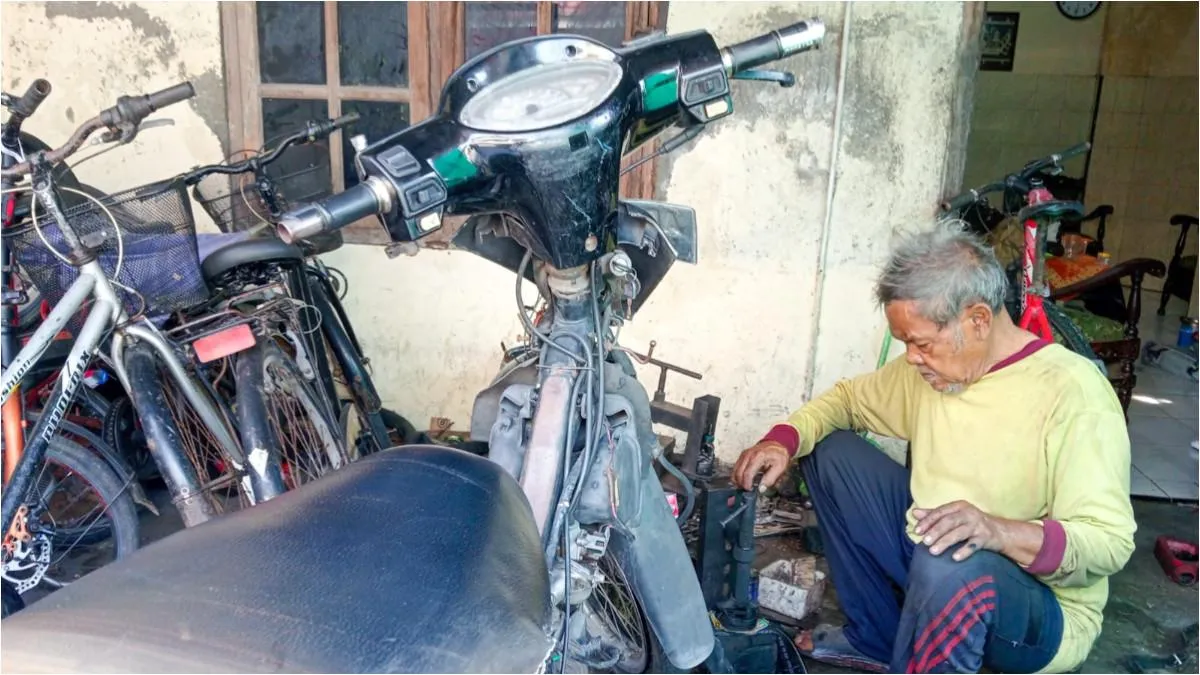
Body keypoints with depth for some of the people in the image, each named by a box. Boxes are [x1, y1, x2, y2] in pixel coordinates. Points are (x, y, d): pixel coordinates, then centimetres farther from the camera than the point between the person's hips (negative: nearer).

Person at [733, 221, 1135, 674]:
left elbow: (1110, 541, -25)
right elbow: (848, 397, 11)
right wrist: (783, 441, -7)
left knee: (948, 566, -40)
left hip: (1042, 610, -7)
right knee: (829, 451, 2)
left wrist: (996, 531, -42)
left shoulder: (1072, 393, -23)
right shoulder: (929, 368, -2)